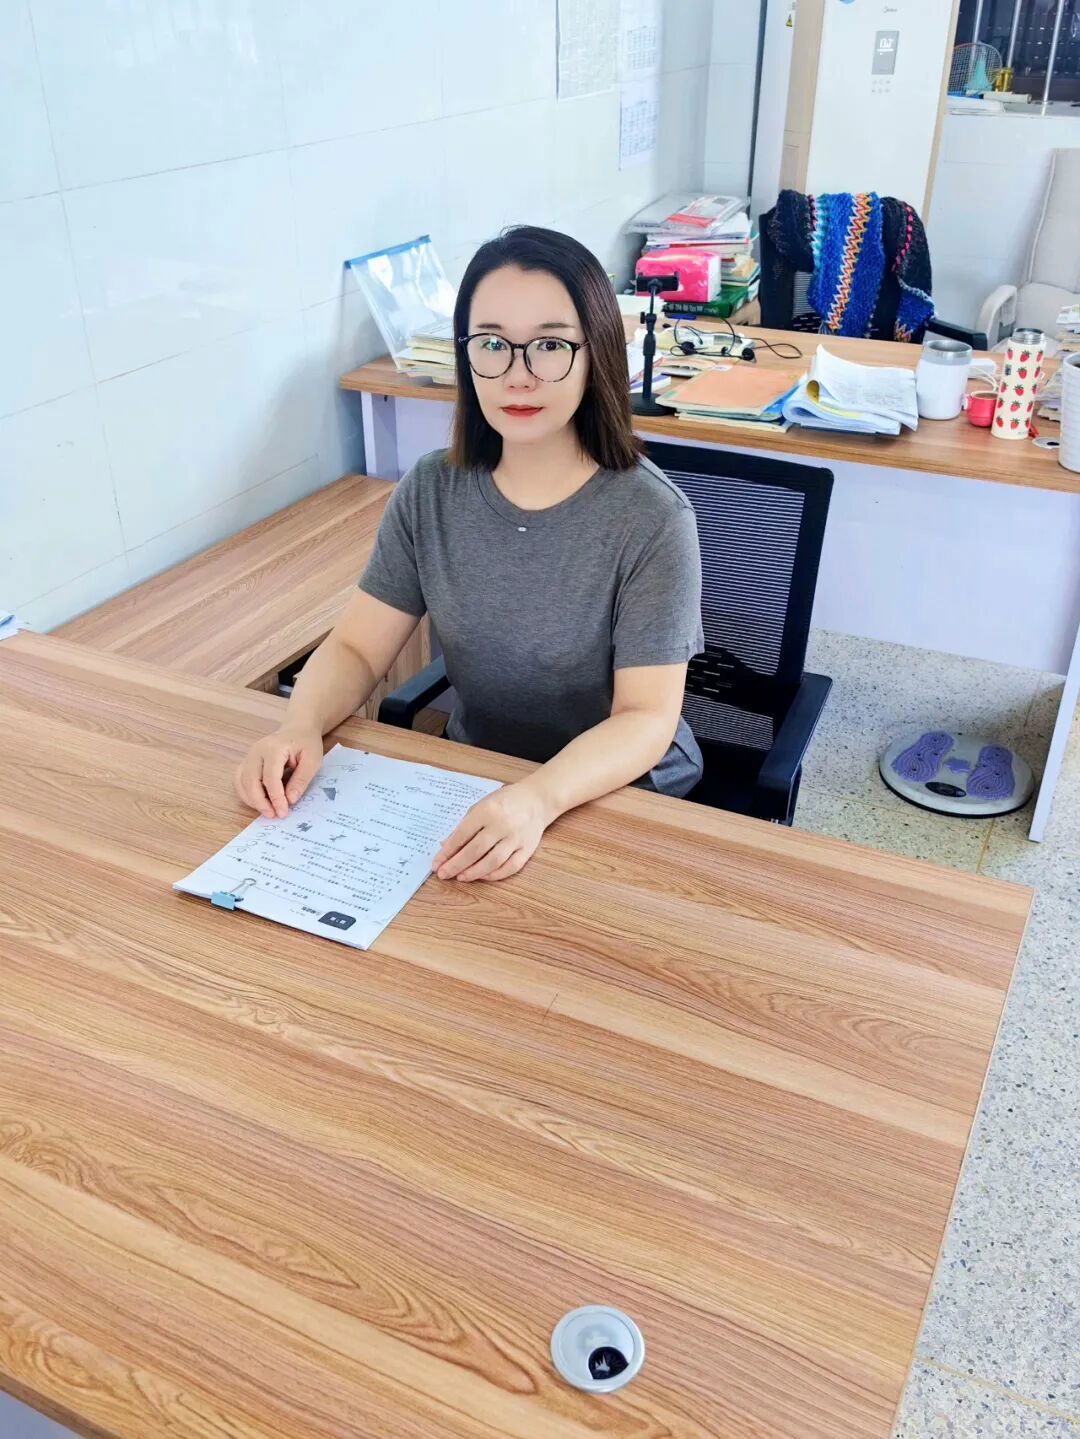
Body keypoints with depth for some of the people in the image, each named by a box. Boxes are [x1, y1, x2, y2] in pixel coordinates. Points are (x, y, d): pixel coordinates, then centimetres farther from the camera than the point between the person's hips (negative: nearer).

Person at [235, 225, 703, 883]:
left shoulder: (651, 518, -17)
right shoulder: (431, 491, -4)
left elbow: (647, 718, -19)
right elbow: (356, 647, -1)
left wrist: (538, 798, -38)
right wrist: (302, 726, -23)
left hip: (618, 795, -3)